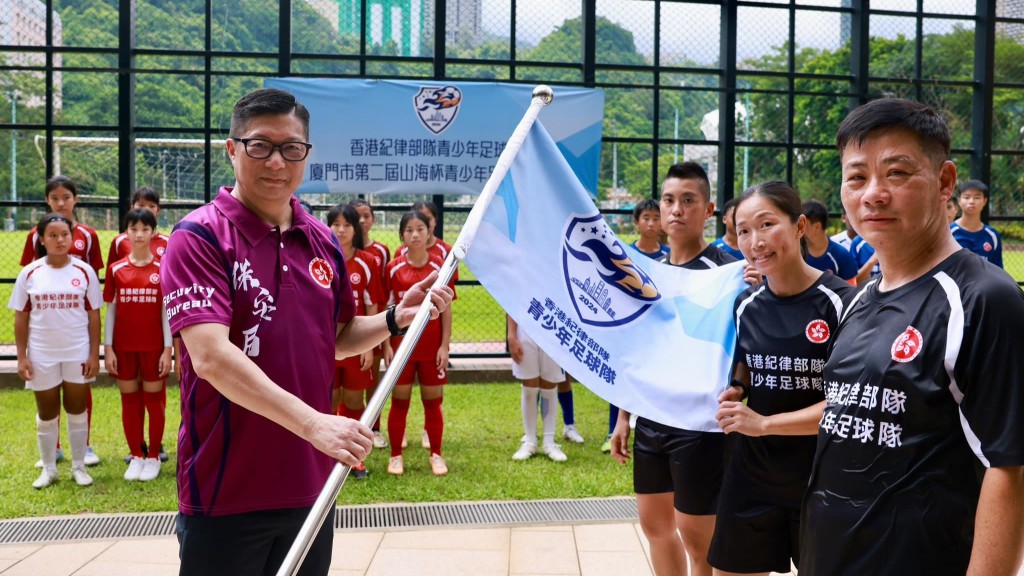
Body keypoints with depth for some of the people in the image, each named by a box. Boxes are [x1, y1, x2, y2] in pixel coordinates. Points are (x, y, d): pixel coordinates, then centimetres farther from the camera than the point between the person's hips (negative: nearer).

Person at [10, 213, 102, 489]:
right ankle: (48, 468, 26)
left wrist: (94, 354, -4)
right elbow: (21, 318, 1)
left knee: (77, 410, 10)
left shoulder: (85, 271, -4)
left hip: (78, 353, 0)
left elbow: (93, 315, -1)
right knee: (47, 414, 12)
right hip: (42, 354, 1)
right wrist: (22, 357, -3)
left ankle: (79, 466, 23)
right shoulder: (29, 273, -3)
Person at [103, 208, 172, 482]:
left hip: (153, 346, -2)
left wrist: (168, 349, -7)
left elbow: (167, 311, -3)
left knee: (154, 401, 6)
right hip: (123, 346, 2)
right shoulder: (116, 269, 2)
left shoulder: (163, 269, -3)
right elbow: (110, 310, 5)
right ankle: (136, 456, 21)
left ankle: (153, 457, 18)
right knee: (129, 401, 10)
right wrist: (107, 348, 0)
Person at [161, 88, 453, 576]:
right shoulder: (199, 237, -13)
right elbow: (211, 357, -25)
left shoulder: (324, 242, 7)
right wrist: (312, 422, -32)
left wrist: (396, 318, 0)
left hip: (310, 484, 6)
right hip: (225, 494, -6)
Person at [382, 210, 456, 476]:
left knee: (433, 401, 8)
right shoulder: (394, 268, -2)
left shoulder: (439, 267, -1)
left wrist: (445, 345, -4)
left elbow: (446, 309, 1)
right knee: (399, 401, 7)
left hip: (432, 346, 0)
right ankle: (396, 455, 17)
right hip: (401, 344, 0)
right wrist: (386, 345, -5)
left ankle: (436, 454, 20)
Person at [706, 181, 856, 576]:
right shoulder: (745, 306, 3)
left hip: (822, 479, -5)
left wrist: (766, 423, -20)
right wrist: (732, 393, -5)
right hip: (750, 473, 5)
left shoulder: (842, 302, -14)